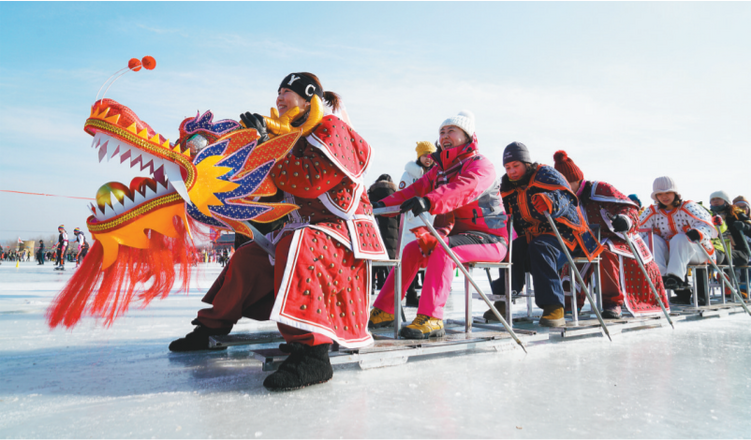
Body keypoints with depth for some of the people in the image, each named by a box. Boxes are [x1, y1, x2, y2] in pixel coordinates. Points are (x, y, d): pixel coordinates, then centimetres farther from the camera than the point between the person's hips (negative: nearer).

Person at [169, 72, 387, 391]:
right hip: (302, 227, 9)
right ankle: (212, 328, 26)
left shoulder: (331, 129, -10)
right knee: (248, 257, 8)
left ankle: (312, 352, -44)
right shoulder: (291, 136, 17)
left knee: (297, 246, -38)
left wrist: (266, 147, -18)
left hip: (342, 230, -9)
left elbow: (310, 180, -25)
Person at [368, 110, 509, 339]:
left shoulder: (480, 165, -11)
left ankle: (431, 319, -35)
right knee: (412, 249, -8)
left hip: (489, 238, -7)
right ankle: (383, 311, -3)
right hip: (457, 235, 7)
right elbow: (416, 189, 5)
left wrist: (429, 202, -50)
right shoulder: (440, 169, 15)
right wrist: (384, 205, -12)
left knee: (443, 249, -33)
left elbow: (464, 189, -33)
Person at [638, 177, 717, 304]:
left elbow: (706, 226, -20)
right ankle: (661, 277, -33)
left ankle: (676, 278, -44)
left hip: (696, 252, -3)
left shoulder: (688, 207, -5)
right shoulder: (652, 212, 4)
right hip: (669, 254, 3)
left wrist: (698, 233, -44)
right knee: (651, 239, -20)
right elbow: (639, 231, -3)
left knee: (680, 238, -31)